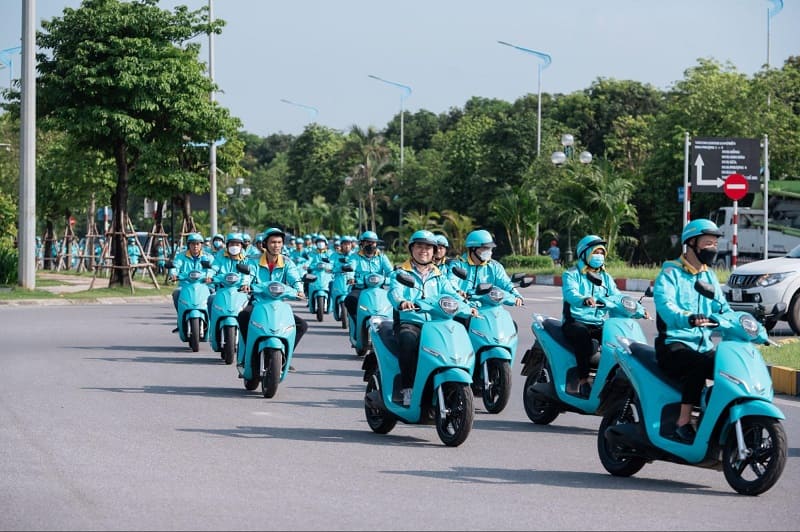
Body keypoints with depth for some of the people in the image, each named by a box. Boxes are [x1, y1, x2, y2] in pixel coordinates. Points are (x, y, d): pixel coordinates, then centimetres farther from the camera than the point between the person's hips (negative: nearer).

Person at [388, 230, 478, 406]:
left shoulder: (439, 277, 24)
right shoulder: (401, 273, 12)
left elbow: (451, 296, 9)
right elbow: (394, 292, -9)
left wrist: (467, 309, -12)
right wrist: (401, 302, -34)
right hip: (407, 322, -3)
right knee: (409, 340, -38)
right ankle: (407, 388, -34)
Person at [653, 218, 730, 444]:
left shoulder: (709, 276, 19)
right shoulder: (670, 273, -4)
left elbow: (722, 308, 11)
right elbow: (664, 304, -22)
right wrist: (688, 319, -43)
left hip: (704, 346, 6)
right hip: (674, 344, -6)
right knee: (699, 364, -36)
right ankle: (683, 423, -33)